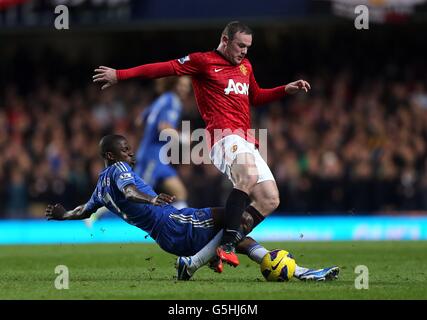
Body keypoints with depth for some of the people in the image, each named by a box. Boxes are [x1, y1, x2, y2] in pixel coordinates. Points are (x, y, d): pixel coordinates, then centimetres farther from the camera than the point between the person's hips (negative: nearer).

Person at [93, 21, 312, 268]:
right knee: (248, 176, -36)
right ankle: (228, 245, -39)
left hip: (247, 144, 9)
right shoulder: (203, 61, 3)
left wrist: (286, 90, 29)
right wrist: (119, 75, -6)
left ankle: (225, 245, 5)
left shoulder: (246, 66, 25)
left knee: (270, 201, 1)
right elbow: (164, 68, -1)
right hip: (225, 136, -9)